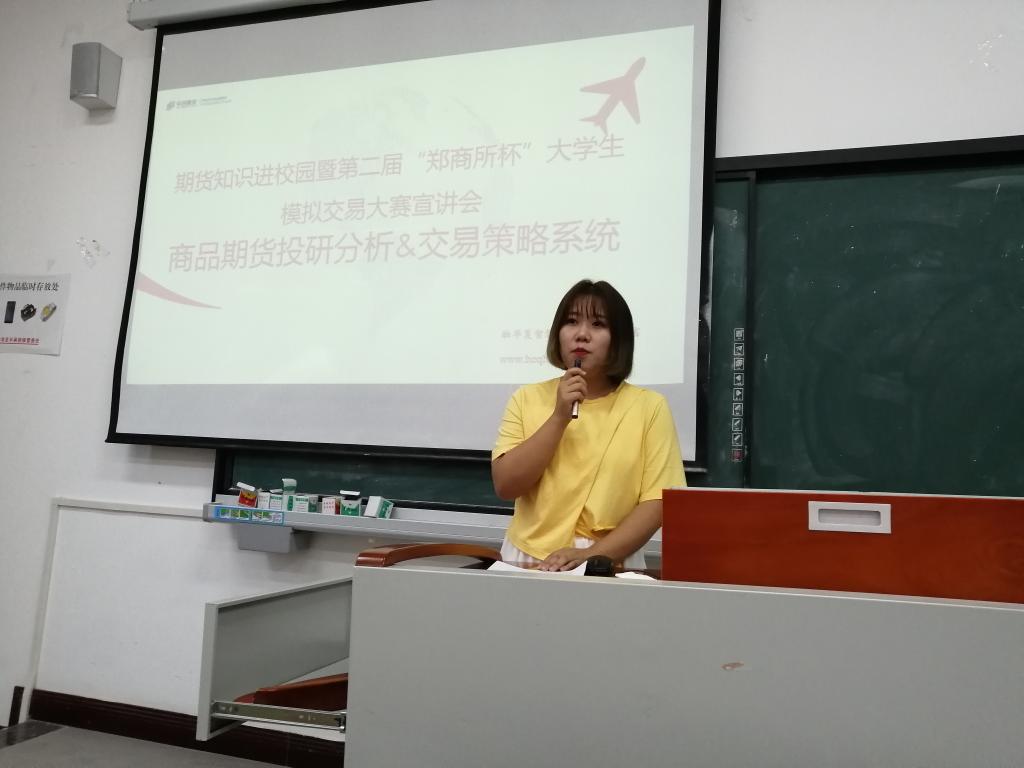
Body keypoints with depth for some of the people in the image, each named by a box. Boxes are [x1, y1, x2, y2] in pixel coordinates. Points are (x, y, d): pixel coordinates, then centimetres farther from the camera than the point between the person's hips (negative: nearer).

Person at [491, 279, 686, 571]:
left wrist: (593, 554, -16)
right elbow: (505, 485, -5)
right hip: (527, 561, 2)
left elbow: (658, 501, -5)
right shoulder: (527, 399, 5)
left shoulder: (649, 406, -1)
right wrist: (560, 417, -11)